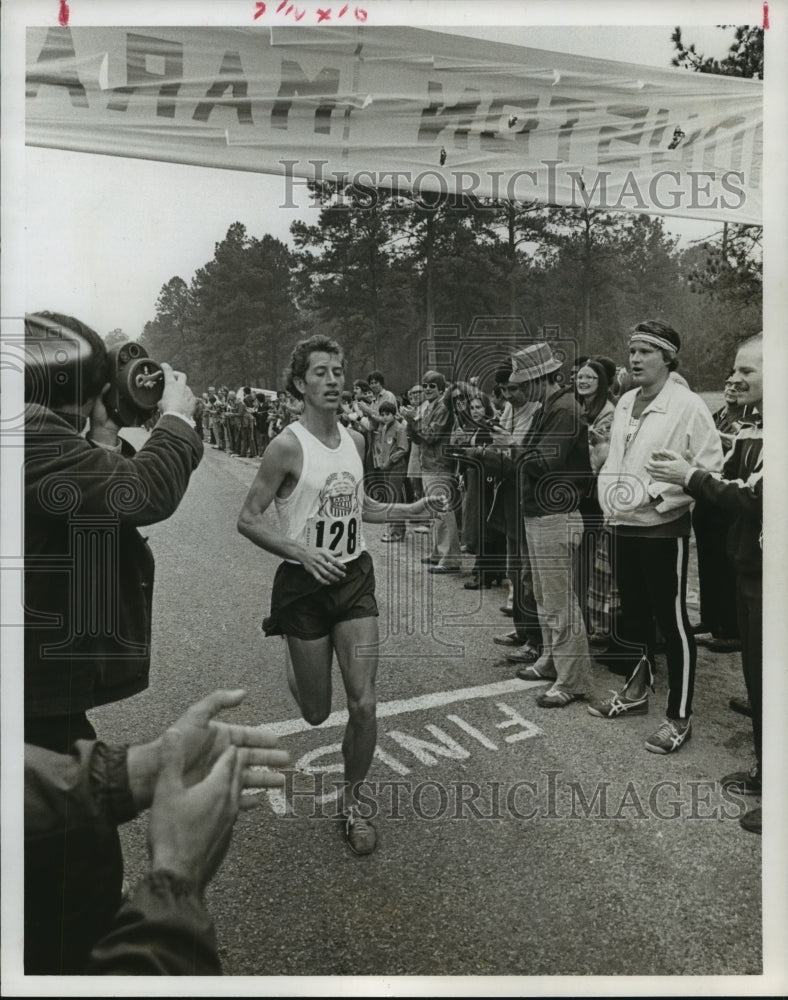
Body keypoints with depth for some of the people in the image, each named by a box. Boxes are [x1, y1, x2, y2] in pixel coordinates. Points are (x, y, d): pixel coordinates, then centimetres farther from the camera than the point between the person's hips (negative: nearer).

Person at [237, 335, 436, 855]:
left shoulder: (355, 440, 5)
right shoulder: (288, 446, -14)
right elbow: (248, 519, -11)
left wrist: (410, 510, 6)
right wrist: (302, 551, -25)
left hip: (356, 578, 4)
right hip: (305, 582, -4)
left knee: (364, 705, -2)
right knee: (317, 713, 10)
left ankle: (352, 802, 21)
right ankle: (288, 643, 45)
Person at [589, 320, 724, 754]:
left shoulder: (687, 406, -13)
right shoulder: (624, 403, 9)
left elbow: (710, 469, -17)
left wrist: (654, 491, -21)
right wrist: (609, 496, 4)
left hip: (663, 530, -7)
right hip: (622, 526, 7)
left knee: (672, 622, 2)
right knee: (633, 614, 19)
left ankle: (679, 717, 15)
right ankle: (636, 690, 37)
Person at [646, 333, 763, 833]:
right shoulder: (750, 429, 8)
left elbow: (756, 501, -24)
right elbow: (728, 482, 9)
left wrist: (692, 477, -18)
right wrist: (689, 472, -7)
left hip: (769, 578, -8)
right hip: (747, 568, 8)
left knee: (771, 682, 2)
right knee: (754, 674, 18)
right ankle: (764, 771, 35)